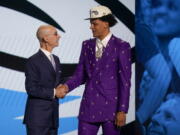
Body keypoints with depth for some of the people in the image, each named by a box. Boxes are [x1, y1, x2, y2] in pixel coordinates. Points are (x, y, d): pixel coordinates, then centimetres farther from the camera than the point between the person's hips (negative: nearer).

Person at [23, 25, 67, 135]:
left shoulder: (55, 59, 14)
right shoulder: (33, 61, -11)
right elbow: (31, 89, -16)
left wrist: (60, 90, 1)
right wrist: (54, 93, -15)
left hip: (53, 117, 8)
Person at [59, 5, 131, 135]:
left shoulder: (121, 46, -6)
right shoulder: (87, 45, 10)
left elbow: (125, 81, -9)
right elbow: (80, 75, 11)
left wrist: (122, 110, -13)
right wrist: (66, 86, -9)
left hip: (111, 106, -4)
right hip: (89, 107, 4)